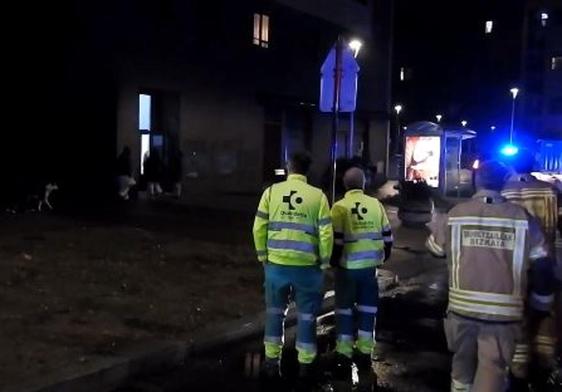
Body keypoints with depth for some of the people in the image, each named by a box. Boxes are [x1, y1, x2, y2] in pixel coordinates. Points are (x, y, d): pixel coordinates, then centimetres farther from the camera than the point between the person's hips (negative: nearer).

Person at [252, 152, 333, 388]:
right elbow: (326, 234, -6)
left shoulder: (271, 192, -2)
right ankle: (305, 367, 18)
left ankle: (272, 362, 24)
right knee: (306, 315, 11)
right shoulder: (318, 196, -5)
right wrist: (324, 261, 6)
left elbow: (259, 228, 0)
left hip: (276, 264, 1)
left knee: (275, 312, 16)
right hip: (307, 266, -1)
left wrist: (263, 255, 12)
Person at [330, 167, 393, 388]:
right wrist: (383, 257, 21)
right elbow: (387, 236, 6)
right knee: (367, 310, 13)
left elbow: (336, 241, -13)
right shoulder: (376, 205, 2)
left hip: (347, 267, -3)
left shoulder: (340, 207, -9)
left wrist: (333, 262, 2)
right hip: (369, 266, 3)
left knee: (345, 309, 8)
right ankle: (364, 353, 19)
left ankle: (344, 356, 8)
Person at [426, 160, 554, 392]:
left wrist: (436, 226, 34)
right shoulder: (522, 218, -5)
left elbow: (435, 250, 14)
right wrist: (540, 302, 13)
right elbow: (542, 267, 0)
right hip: (503, 312, -2)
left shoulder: (455, 215, -3)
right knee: (493, 369, 3)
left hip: (462, 307, 2)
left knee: (462, 362, 22)